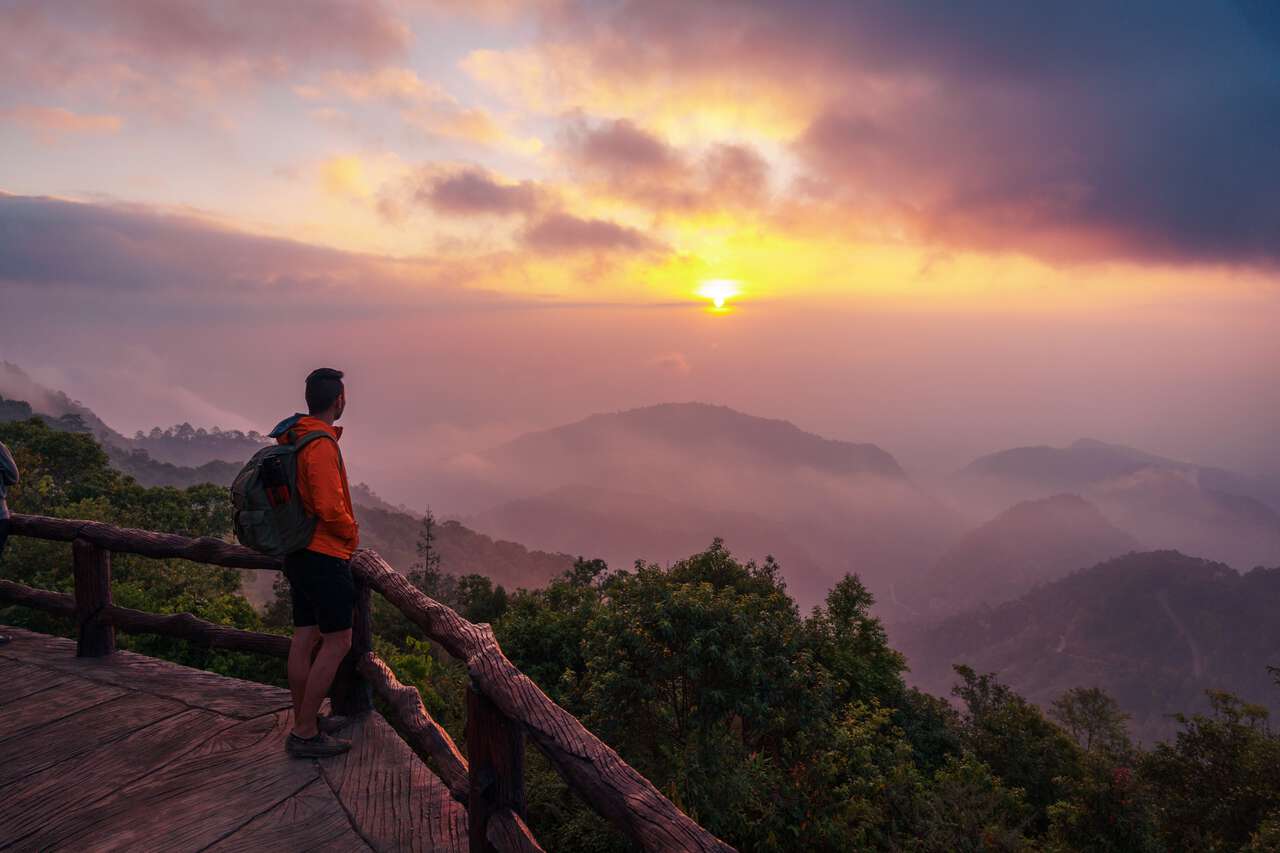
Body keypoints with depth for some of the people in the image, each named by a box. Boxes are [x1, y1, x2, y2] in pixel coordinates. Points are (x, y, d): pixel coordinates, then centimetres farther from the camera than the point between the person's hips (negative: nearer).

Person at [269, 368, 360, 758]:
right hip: (324, 555, -10)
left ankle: (304, 722, 25)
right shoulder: (321, 445, -21)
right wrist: (352, 532, -5)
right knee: (337, 642, -1)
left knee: (305, 638, 15)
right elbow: (330, 508, -25)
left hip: (298, 551, 10)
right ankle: (305, 734, 3)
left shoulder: (290, 438, 10)